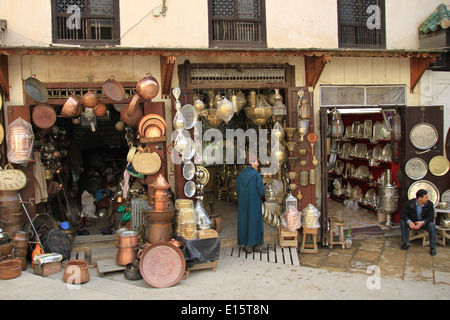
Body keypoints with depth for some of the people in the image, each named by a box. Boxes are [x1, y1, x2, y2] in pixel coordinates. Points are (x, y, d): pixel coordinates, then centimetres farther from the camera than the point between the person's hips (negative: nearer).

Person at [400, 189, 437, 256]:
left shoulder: (429, 204, -17)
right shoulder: (409, 203, -17)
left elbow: (431, 217, -20)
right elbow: (403, 214, -16)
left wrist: (422, 222, -41)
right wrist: (409, 222, -37)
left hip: (424, 223, 0)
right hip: (412, 223, 1)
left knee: (431, 225, -31)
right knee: (403, 222, -26)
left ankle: (433, 247, -19)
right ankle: (406, 243, -14)